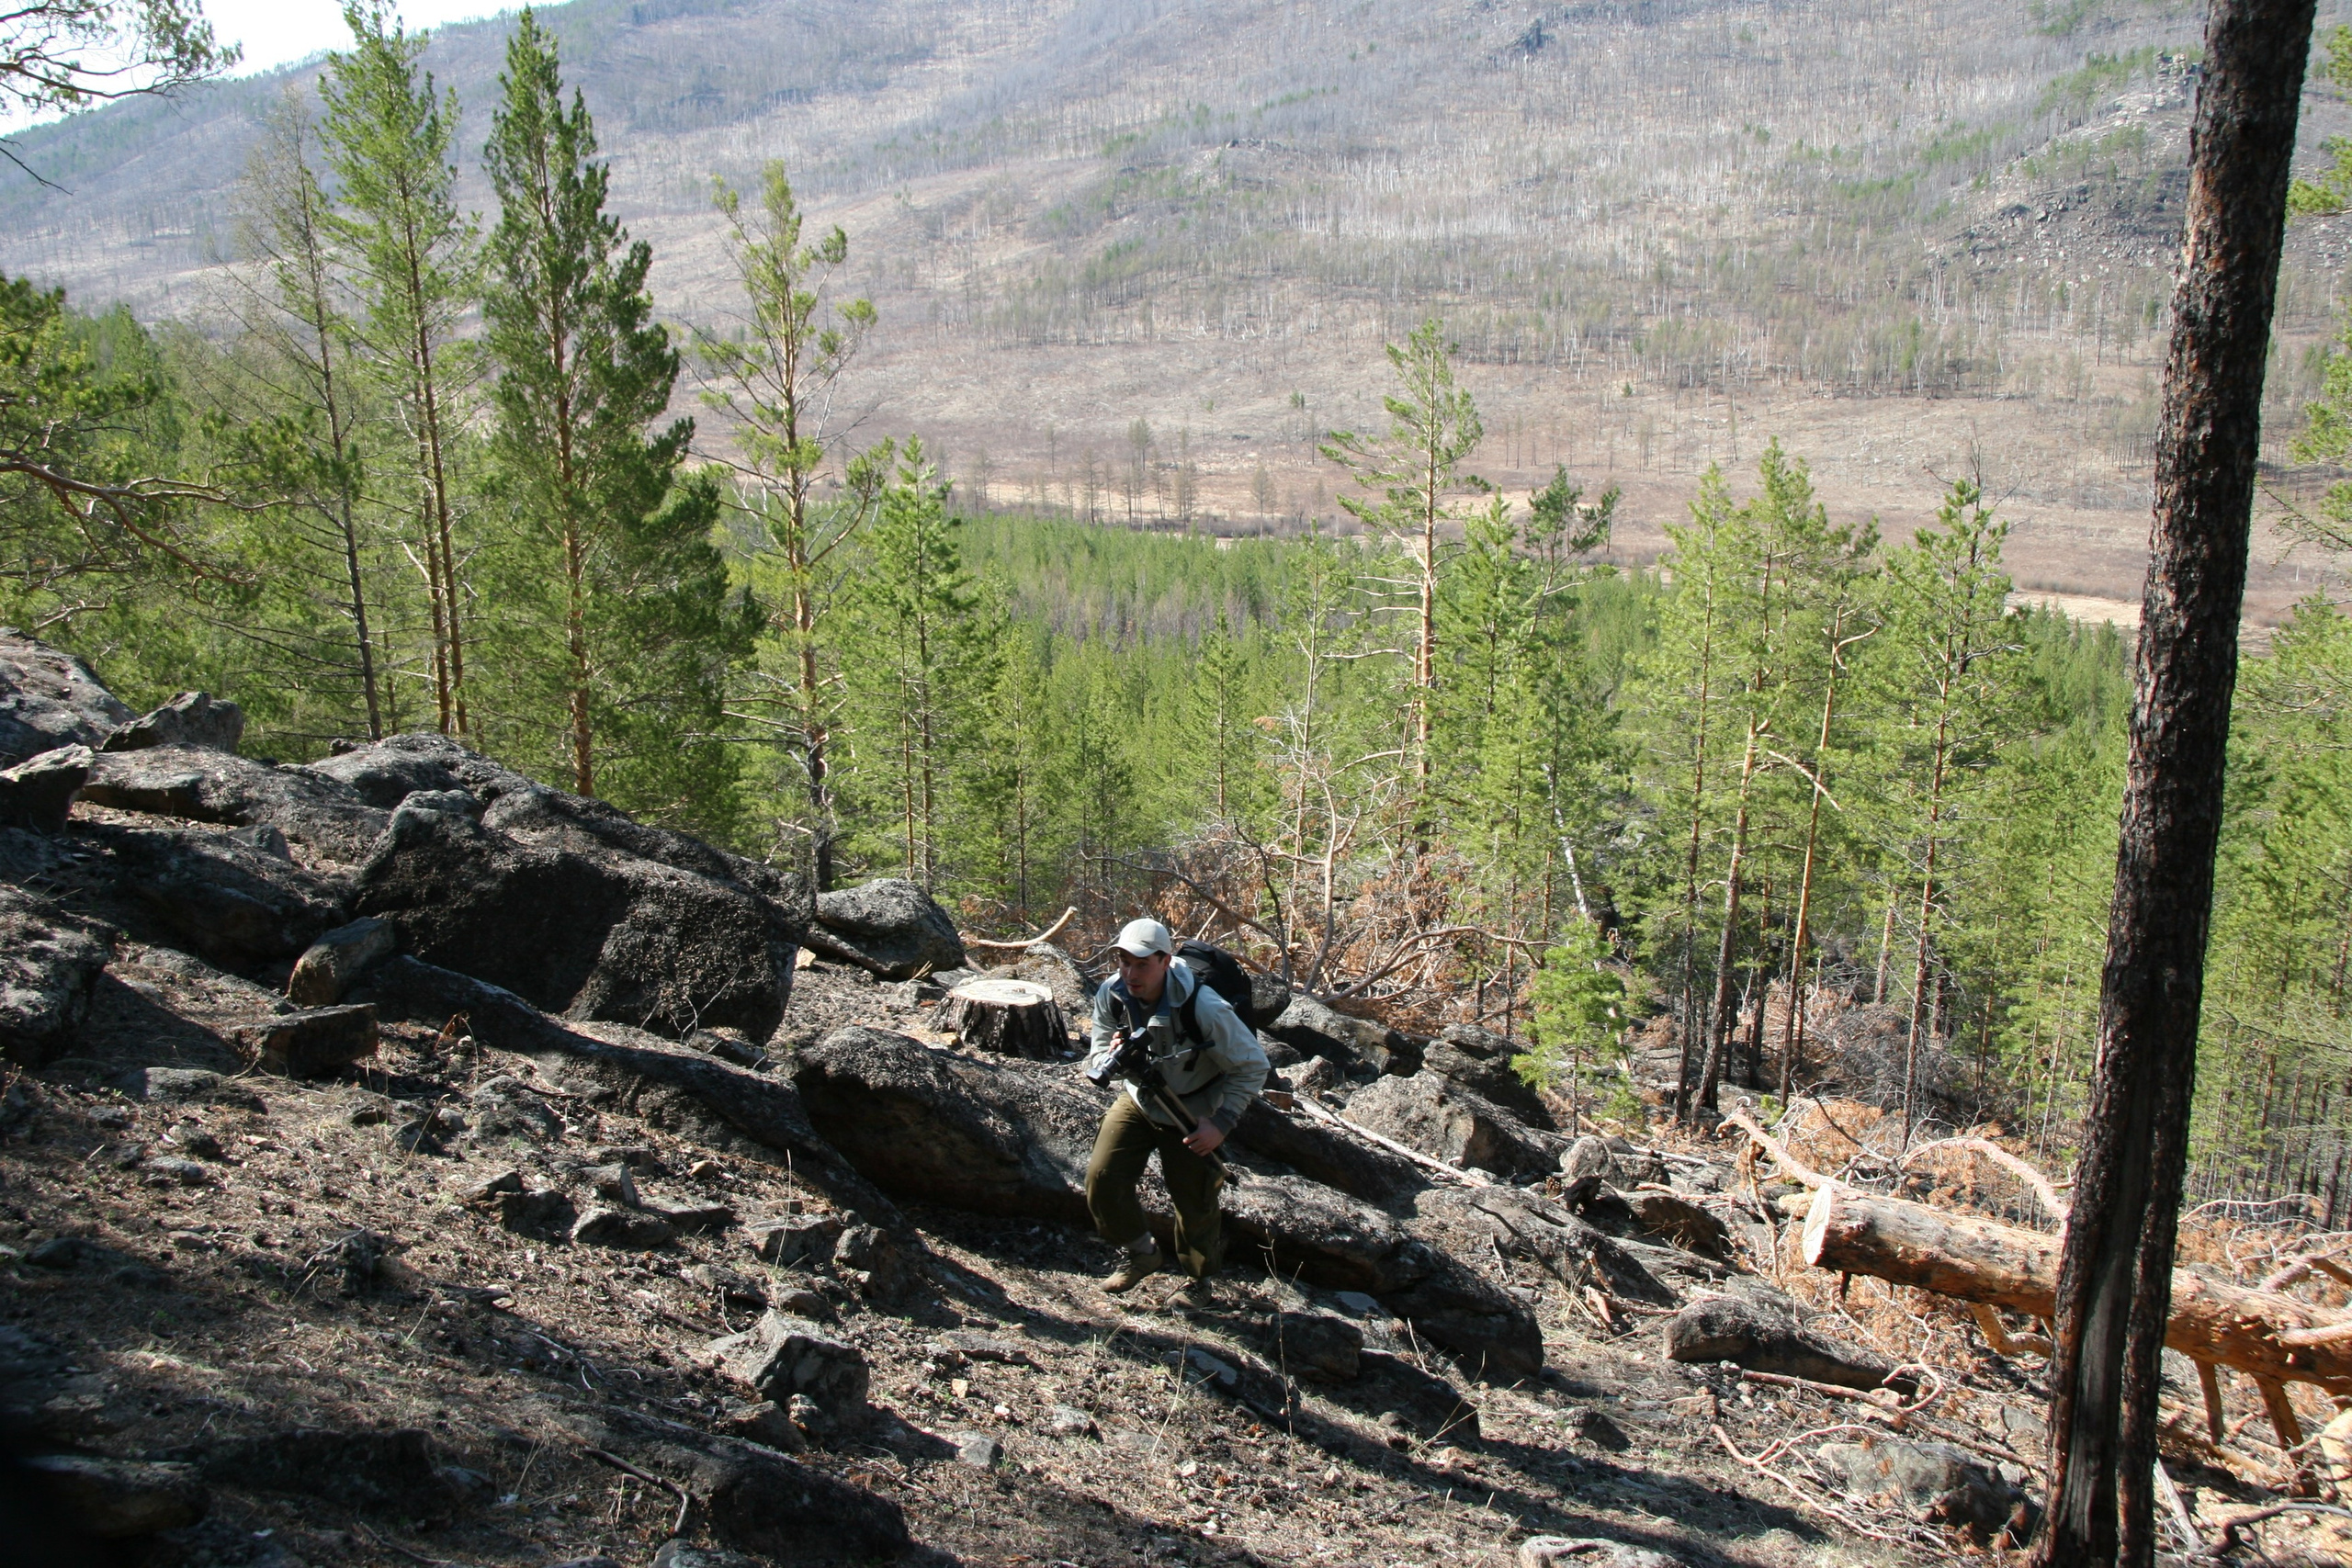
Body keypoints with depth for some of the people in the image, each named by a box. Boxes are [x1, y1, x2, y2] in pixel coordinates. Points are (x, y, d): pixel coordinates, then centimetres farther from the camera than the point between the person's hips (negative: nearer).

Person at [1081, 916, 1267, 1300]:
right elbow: (1095, 1061, -6)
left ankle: (1199, 1279, 37)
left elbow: (1253, 1067, -20)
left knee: (1194, 1202, 6)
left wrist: (1220, 1124, -26)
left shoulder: (1204, 1008, -32)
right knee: (1101, 1178, -10)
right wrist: (1112, 1059, -31)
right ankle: (1143, 1253, 18)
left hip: (1191, 1113, -3)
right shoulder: (1111, 995, -19)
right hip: (1137, 1100, 4)